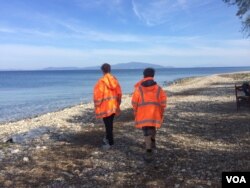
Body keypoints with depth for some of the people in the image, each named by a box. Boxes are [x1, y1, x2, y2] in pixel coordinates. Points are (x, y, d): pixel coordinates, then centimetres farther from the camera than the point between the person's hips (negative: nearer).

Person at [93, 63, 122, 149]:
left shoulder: (101, 81, -15)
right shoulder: (114, 80, 3)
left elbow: (98, 94, -13)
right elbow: (119, 93, 8)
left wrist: (97, 105, -3)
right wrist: (118, 103, 18)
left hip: (105, 106, -6)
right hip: (113, 106, 6)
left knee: (108, 124, 0)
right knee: (110, 123, 19)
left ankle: (110, 142, 4)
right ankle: (108, 138, 34)